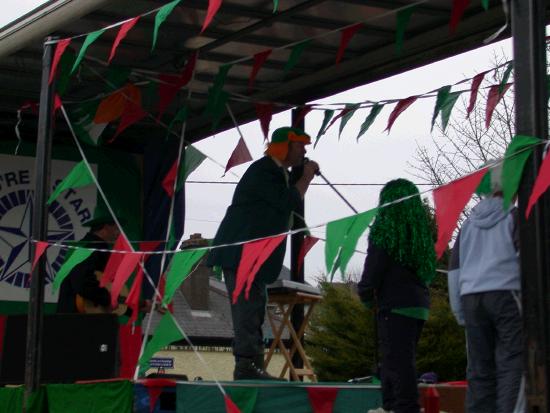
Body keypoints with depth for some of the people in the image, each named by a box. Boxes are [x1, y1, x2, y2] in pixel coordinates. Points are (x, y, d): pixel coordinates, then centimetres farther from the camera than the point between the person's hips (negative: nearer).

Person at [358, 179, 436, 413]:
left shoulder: (385, 228, -6)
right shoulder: (422, 229, 14)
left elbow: (374, 265, -10)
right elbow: (429, 269, 18)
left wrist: (366, 293, 1)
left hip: (396, 304, -8)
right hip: (419, 303, 8)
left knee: (397, 360, -8)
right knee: (401, 359, 16)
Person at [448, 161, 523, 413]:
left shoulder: (470, 222, 17)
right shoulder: (514, 216, -1)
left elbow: (454, 268, 17)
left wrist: (459, 311, 20)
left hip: (472, 297, 5)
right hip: (507, 295, -5)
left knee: (479, 368, 7)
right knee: (512, 364, -7)